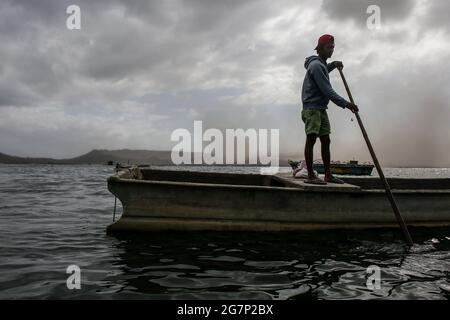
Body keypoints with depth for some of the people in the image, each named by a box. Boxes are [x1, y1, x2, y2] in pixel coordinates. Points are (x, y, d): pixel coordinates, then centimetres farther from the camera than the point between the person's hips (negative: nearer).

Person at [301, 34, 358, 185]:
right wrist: (345, 104, -19)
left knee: (326, 141, 8)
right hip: (312, 108, -10)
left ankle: (328, 175, 12)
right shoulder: (315, 65, -13)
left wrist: (333, 65, 26)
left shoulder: (321, 64, 18)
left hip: (321, 109, 10)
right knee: (311, 139, -12)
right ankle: (310, 176, -12)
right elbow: (327, 90, -19)